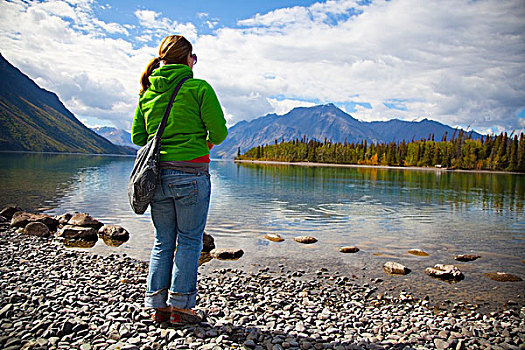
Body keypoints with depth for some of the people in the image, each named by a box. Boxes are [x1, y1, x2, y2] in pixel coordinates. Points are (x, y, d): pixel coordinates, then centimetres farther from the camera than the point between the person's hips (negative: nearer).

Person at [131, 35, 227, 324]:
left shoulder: (147, 92, 10)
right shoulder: (198, 88, -6)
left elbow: (138, 137, 12)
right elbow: (220, 131, -8)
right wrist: (209, 141, 14)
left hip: (157, 175, 5)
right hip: (191, 174, -5)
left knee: (163, 242, 14)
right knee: (189, 241, 6)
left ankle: (158, 306, 19)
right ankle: (181, 306, 12)